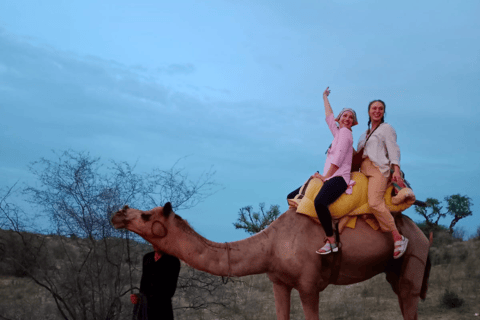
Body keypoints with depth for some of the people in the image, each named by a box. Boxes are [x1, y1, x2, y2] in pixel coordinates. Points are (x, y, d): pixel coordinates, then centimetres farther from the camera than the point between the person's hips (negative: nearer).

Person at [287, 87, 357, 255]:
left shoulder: (345, 132, -2)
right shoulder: (338, 132, 22)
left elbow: (338, 159, -12)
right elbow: (329, 117, 40)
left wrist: (325, 177, -9)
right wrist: (325, 98, 52)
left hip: (338, 178, -10)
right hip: (329, 177, 10)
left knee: (320, 202, -40)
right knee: (292, 197, 6)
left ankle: (331, 242, -33)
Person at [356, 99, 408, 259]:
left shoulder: (386, 128, 8)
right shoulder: (365, 134, 28)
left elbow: (393, 149, -3)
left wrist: (396, 170, -16)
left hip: (378, 168, -8)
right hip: (364, 170, 8)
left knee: (375, 202, -27)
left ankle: (398, 238, -26)